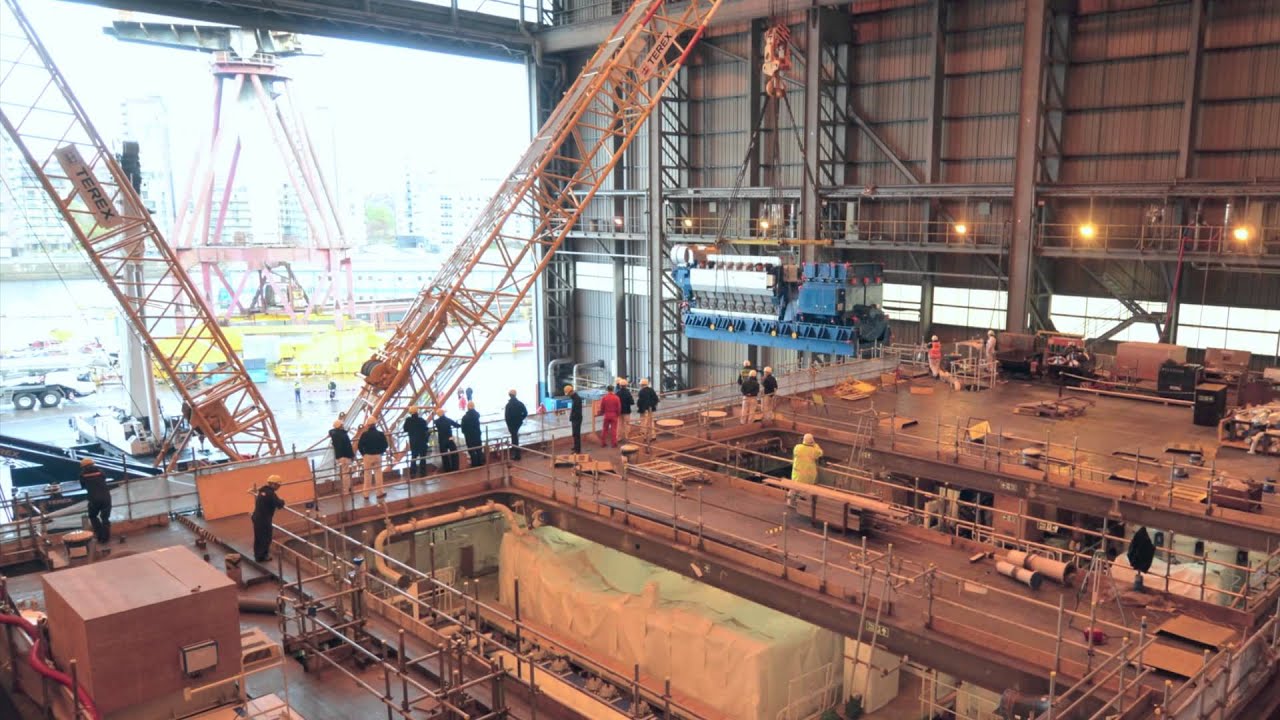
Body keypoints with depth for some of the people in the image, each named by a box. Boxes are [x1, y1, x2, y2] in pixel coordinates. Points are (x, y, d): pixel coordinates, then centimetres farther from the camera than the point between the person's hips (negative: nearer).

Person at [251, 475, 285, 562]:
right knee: (265, 538, 4)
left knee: (258, 537, 20)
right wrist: (282, 501, 3)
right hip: (264, 519, -9)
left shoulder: (263, 491, 9)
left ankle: (258, 555, 32)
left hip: (257, 517, 9)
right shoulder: (270, 493, -21)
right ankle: (262, 556, 12)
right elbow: (279, 504, -21)